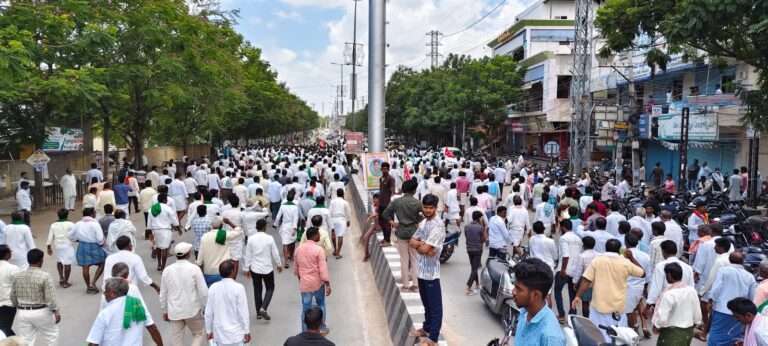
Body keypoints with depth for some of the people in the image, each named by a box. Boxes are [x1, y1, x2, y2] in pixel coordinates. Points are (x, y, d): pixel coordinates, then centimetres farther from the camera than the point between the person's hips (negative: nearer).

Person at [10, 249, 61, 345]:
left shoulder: (17, 276, -1)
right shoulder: (44, 276, -16)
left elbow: (13, 296, 6)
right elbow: (50, 297, -16)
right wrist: (56, 312, -6)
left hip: (22, 312, 4)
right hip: (41, 312, -4)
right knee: (51, 334, 21)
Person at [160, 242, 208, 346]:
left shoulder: (167, 270, 0)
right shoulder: (194, 269, -12)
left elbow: (163, 294, 7)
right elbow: (203, 291, -11)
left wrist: (164, 311, 19)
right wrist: (205, 307, 3)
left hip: (174, 311, 4)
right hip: (192, 310, -3)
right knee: (199, 335, 12)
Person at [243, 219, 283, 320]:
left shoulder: (251, 239, -6)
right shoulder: (269, 238, -12)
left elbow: (247, 255, -2)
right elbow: (275, 254, -5)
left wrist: (246, 268, 8)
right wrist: (279, 265, 11)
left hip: (255, 269, 2)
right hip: (267, 268, -2)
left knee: (257, 290, 15)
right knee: (270, 288, 13)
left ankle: (258, 312, 20)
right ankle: (263, 308, -5)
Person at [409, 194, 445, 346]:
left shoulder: (438, 225, -19)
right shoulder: (423, 222, 10)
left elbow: (425, 249, -24)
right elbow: (411, 241, 5)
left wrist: (418, 244, -4)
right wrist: (422, 244, -13)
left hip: (431, 272, -8)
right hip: (421, 269, 8)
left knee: (435, 305, 2)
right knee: (426, 303, 22)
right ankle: (427, 328, 37)